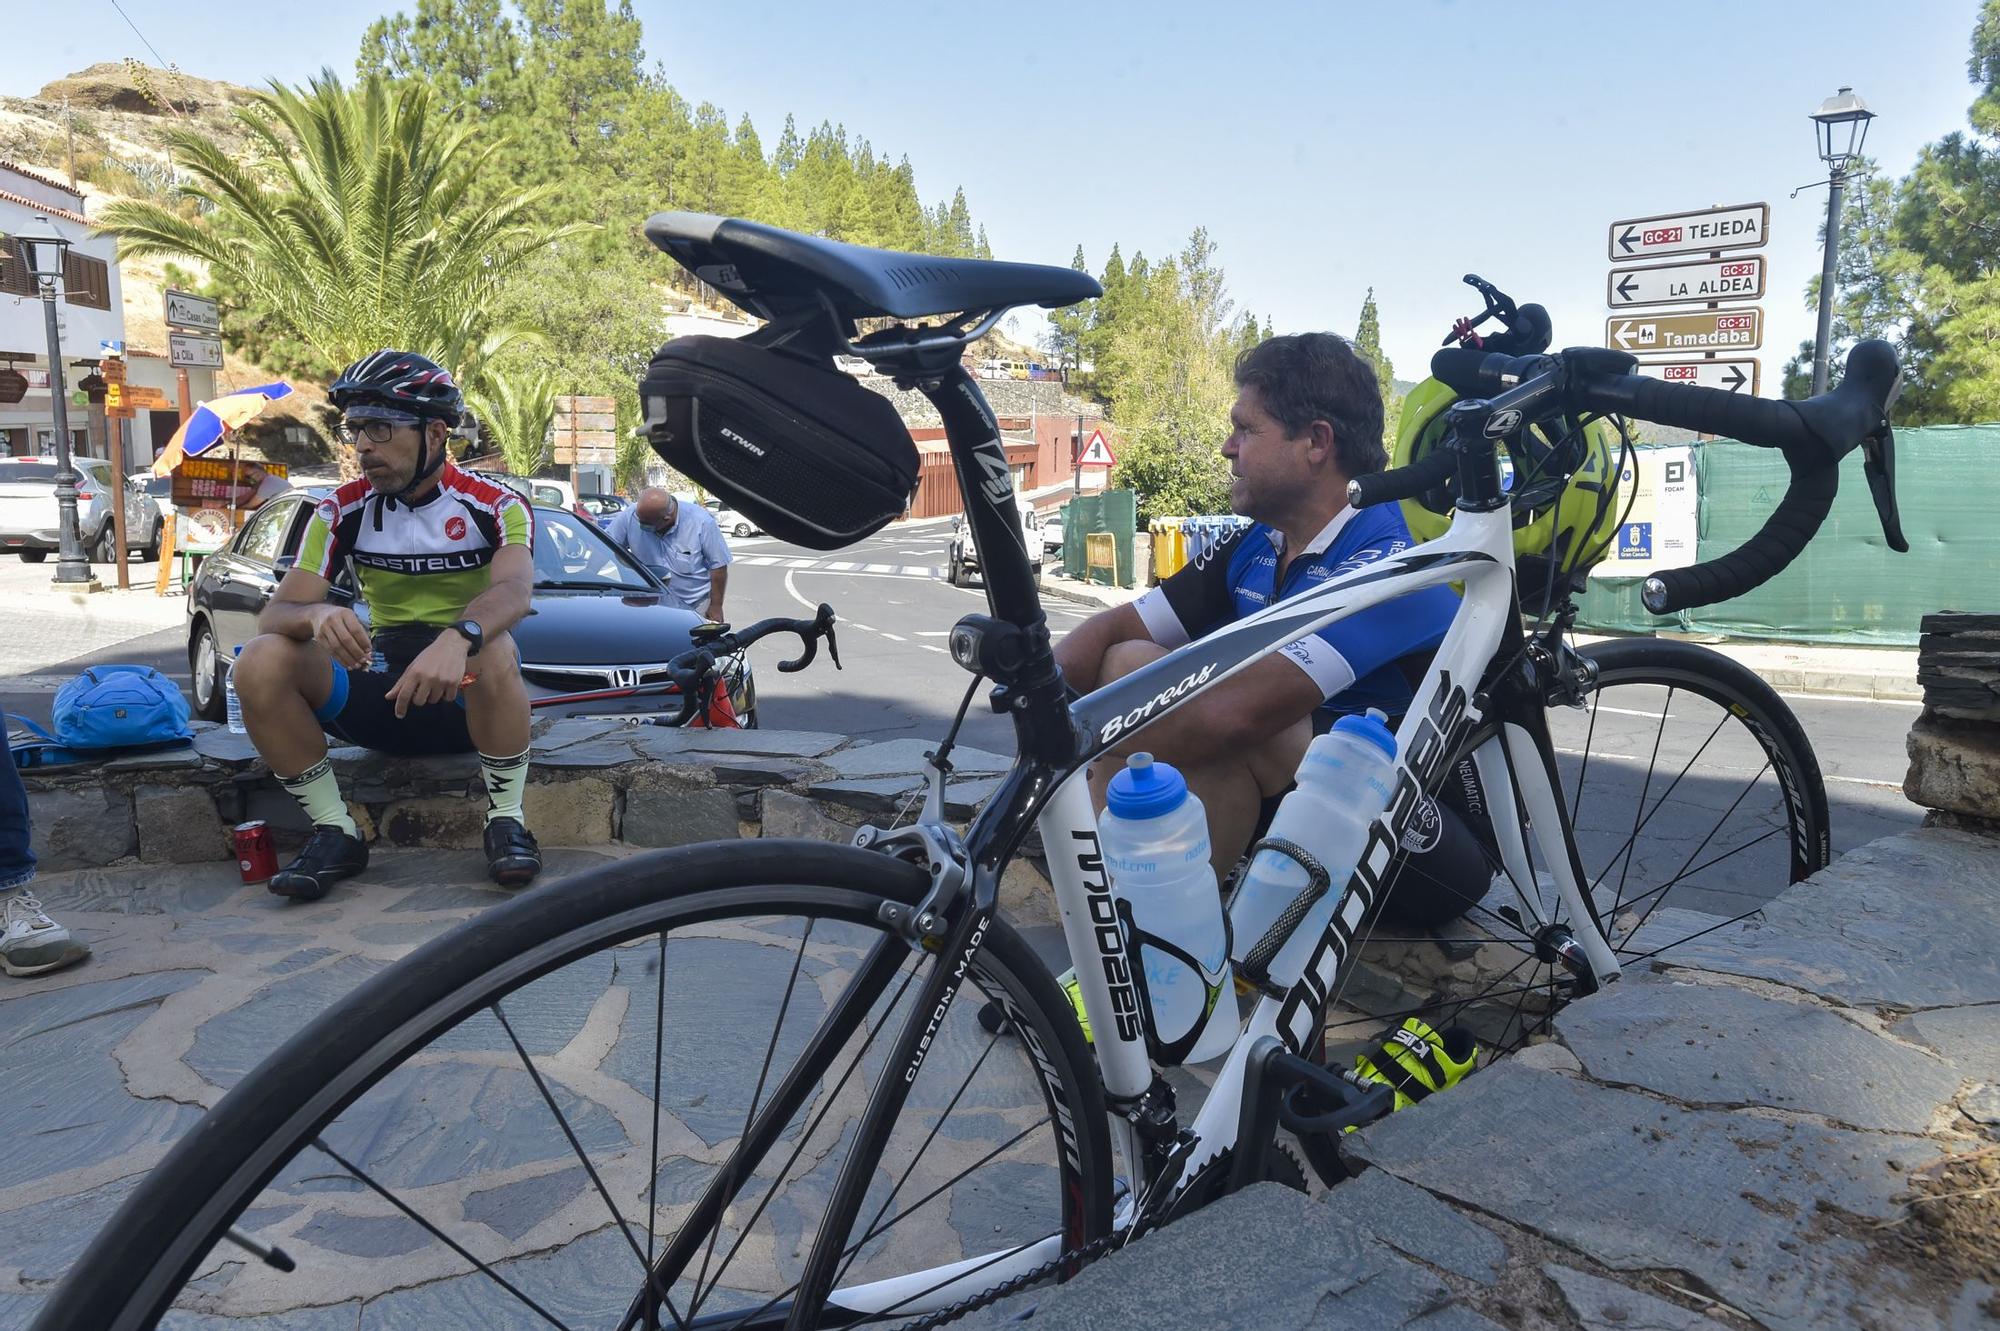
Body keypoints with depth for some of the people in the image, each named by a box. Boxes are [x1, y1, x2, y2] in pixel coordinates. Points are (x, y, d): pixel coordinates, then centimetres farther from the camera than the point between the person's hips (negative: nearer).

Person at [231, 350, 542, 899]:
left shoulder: (496, 506, -8)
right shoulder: (343, 511, 1)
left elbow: (514, 590, -29)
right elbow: (275, 614, -7)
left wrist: (458, 638, -52)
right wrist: (317, 614, -33)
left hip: (468, 692, -3)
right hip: (381, 688, 4)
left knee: (494, 650, -38)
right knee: (261, 662, -22)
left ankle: (506, 820, -20)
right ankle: (335, 831, -11)